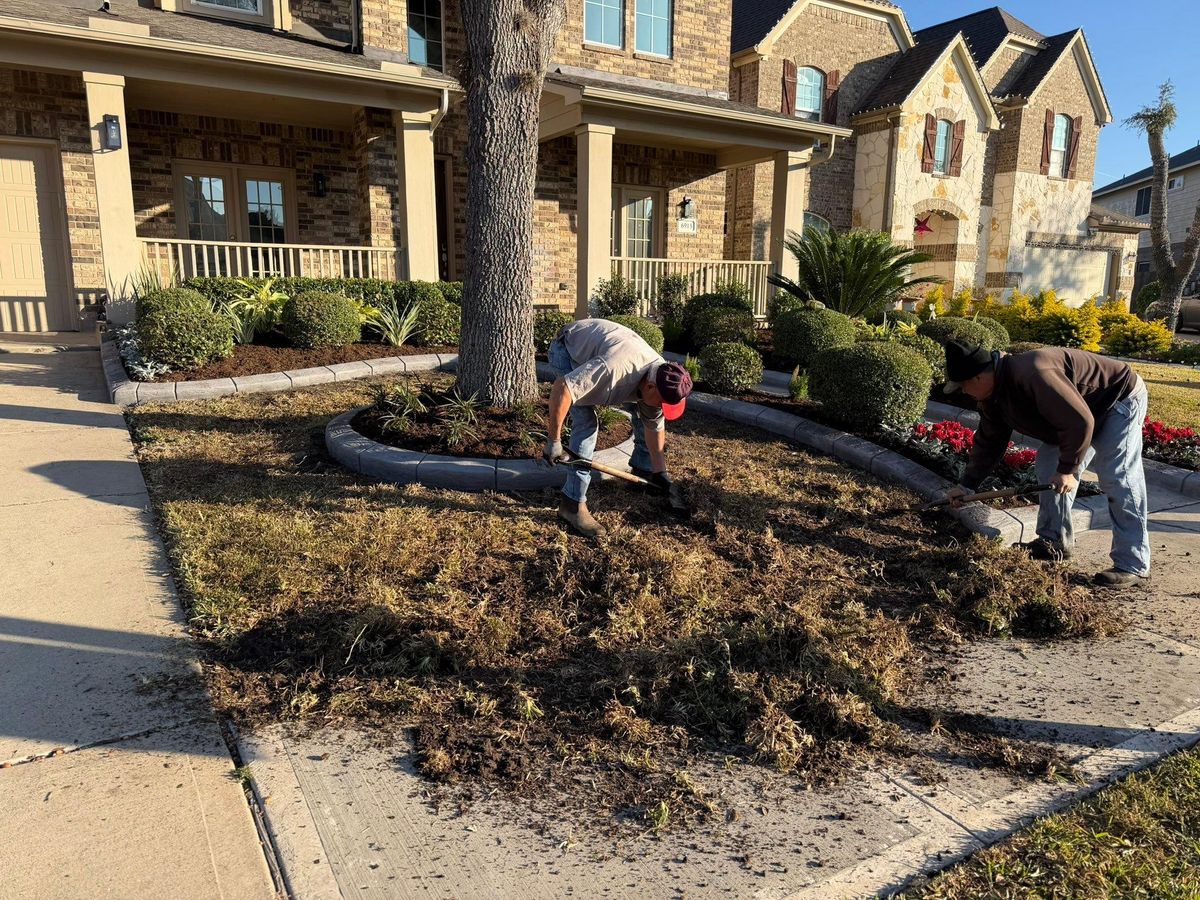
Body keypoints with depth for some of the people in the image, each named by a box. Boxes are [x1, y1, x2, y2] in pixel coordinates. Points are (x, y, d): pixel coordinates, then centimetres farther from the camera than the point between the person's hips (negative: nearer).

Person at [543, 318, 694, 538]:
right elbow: (562, 388, -46)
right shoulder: (614, 368, -44)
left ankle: (642, 466, 25)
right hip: (568, 348, -7)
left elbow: (654, 426, -4)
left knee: (645, 410, 4)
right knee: (586, 422, -22)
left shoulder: (663, 379, -18)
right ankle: (572, 504, -18)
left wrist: (660, 471, 1)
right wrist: (553, 440, -41)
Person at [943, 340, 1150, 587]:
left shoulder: (1033, 375, -37)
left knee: (1118, 481, -15)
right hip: (1088, 411, 10)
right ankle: (1054, 542, 13)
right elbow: (988, 440, 6)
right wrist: (968, 484, 6)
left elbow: (1079, 422, -35)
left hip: (1121, 399, -10)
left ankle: (1134, 566, -10)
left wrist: (1067, 469, -26)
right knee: (1049, 466, 5)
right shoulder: (994, 394, -5)